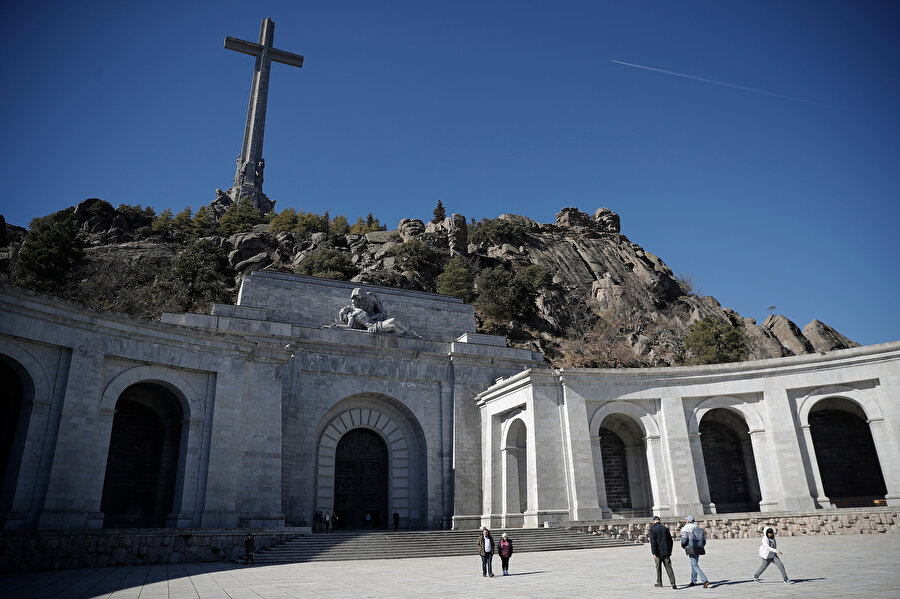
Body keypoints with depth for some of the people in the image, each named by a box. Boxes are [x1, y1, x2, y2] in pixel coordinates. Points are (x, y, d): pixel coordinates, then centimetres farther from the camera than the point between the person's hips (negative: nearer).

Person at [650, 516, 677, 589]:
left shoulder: (652, 529, -8)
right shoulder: (665, 528, 5)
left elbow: (653, 541, -14)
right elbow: (670, 541, 10)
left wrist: (654, 553, -12)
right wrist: (670, 552, 18)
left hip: (658, 552, -3)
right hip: (666, 552, 3)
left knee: (658, 568, 11)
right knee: (669, 567, 1)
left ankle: (659, 582, 19)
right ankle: (672, 583, -11)